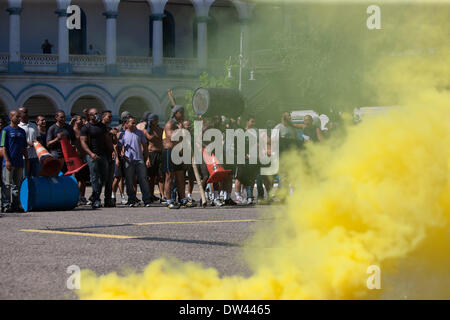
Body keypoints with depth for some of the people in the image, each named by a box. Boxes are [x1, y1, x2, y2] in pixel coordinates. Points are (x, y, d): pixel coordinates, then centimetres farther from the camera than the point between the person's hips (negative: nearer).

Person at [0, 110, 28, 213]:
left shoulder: (22, 131, 14)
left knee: (17, 185, 9)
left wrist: (27, 161, 14)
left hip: (19, 162, 6)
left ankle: (15, 204, 14)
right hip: (9, 162, -6)